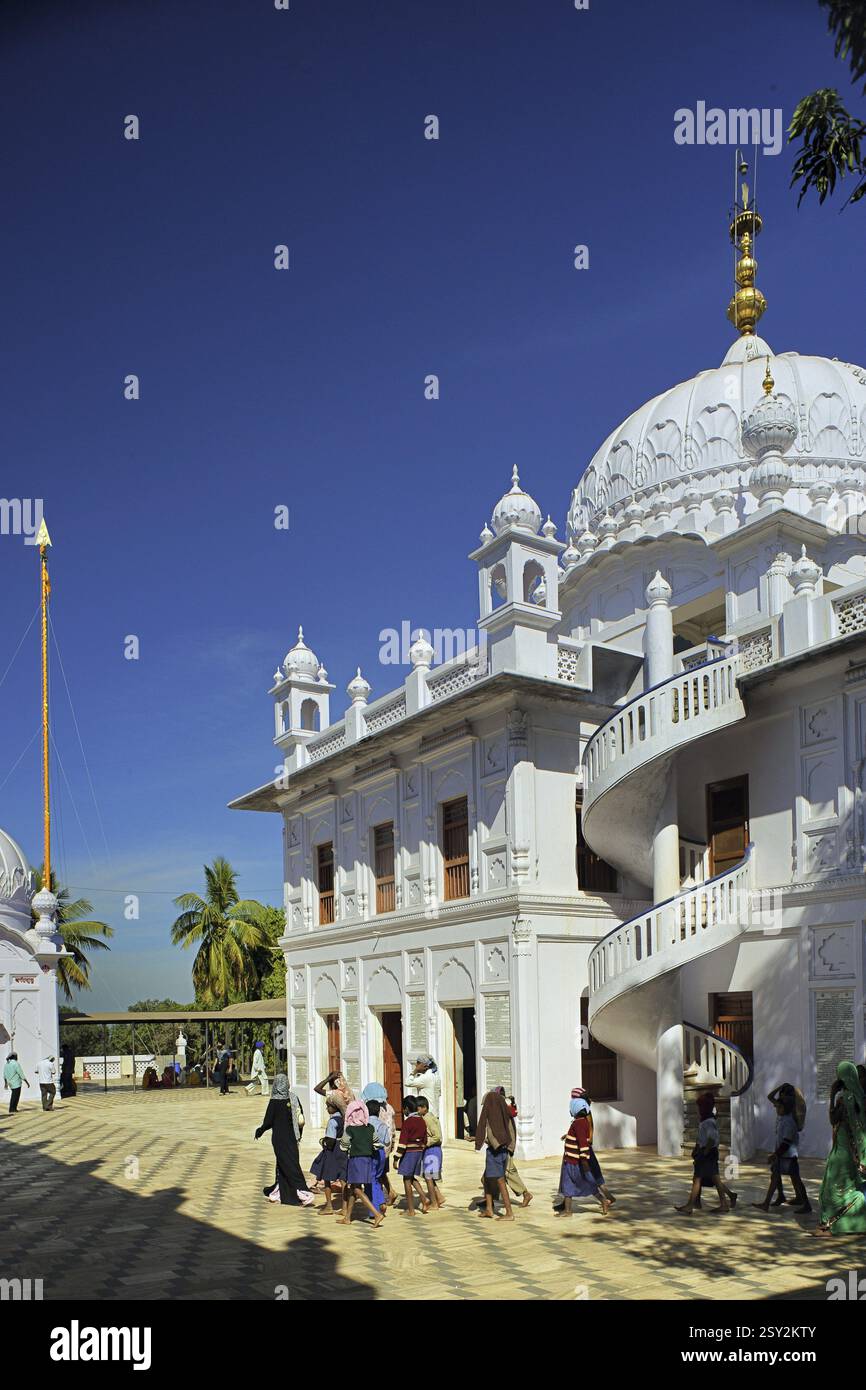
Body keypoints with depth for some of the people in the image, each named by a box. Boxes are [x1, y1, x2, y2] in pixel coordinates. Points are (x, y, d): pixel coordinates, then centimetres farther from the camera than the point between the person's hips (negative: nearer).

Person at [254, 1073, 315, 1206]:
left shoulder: (274, 1101, -17)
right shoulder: (293, 1098, 0)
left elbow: (268, 1122, -13)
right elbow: (301, 1118, 6)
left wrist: (259, 1131, 7)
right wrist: (298, 1135, 18)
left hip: (280, 1138, -6)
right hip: (292, 1137, 6)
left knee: (290, 1165, -4)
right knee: (281, 1164, 19)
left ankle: (304, 1193, -10)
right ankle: (279, 1192, 29)